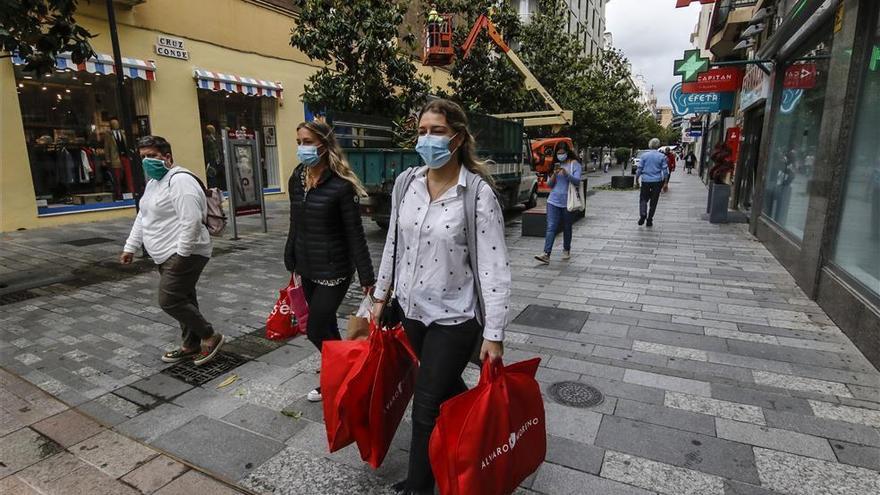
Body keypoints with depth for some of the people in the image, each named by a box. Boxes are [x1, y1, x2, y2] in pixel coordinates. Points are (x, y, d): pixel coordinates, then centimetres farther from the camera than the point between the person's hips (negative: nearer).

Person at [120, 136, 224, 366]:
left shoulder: (179, 180, -17)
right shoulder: (153, 182, 16)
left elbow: (191, 221, -24)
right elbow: (143, 218, 23)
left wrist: (181, 254, -24)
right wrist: (130, 247, 20)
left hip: (184, 254, -10)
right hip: (168, 256, 10)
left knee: (169, 300, -11)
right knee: (182, 300, 15)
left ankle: (210, 336, 4)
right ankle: (191, 346, 26)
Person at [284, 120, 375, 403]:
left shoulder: (341, 185, -16)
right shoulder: (296, 180, 5)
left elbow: (355, 233, -15)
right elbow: (296, 225, 14)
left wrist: (366, 276, -15)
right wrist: (291, 260, 17)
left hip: (334, 269, -6)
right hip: (308, 268, 7)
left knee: (316, 329, -2)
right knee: (325, 326, 16)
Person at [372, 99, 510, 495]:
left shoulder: (478, 192, -17)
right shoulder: (406, 182, 0)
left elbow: (494, 266, -17)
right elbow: (393, 243, 10)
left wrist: (494, 335, -19)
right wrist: (381, 296, 13)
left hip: (454, 317, -5)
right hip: (412, 308, 6)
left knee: (427, 404, 5)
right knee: (446, 388, 23)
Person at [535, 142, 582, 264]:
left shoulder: (574, 164, 0)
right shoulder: (555, 164, 11)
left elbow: (577, 181, -12)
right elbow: (549, 184, 9)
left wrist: (566, 173, -27)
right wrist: (554, 174, -10)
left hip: (567, 202, -2)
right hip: (553, 201, 2)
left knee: (567, 228, 11)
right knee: (551, 227, -8)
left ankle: (566, 250, 30)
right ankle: (546, 254, -14)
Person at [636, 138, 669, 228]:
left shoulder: (644, 155, -1)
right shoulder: (662, 156, -1)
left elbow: (639, 168, 1)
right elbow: (665, 170, -1)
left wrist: (637, 178, 12)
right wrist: (665, 182, 6)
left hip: (645, 181, 0)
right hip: (657, 181, 0)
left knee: (643, 198, 11)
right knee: (653, 201, 7)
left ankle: (643, 215, -14)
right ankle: (649, 220, 10)